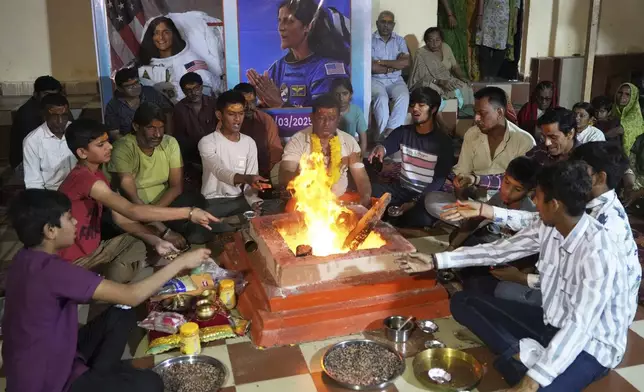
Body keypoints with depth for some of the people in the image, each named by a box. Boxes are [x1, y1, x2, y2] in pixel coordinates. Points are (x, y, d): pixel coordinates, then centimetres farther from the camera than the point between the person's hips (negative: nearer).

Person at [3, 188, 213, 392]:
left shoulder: (27, 259, -2)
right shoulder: (51, 270, -29)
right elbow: (131, 296, -28)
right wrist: (181, 262, -18)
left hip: (36, 366, 9)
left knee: (122, 315, 10)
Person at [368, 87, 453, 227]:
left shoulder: (443, 141, -5)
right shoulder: (402, 132, 5)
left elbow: (439, 180, -8)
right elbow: (385, 146, -13)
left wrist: (415, 202, -19)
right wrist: (380, 149, -40)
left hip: (426, 195, -4)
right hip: (401, 189, 4)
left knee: (420, 219, -36)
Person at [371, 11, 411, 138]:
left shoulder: (400, 40, 10)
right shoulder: (370, 40, -1)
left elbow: (406, 62, -6)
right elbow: (371, 67, -13)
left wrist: (381, 62, -10)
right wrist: (394, 66, -6)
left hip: (396, 80, 3)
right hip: (376, 80, -3)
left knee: (403, 97, -29)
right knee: (382, 98, -34)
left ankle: (390, 131, -28)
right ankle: (384, 134, -27)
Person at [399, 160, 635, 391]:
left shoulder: (598, 254, -30)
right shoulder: (548, 227, -7)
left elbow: (579, 328, -33)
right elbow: (499, 250, 4)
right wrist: (436, 261, 4)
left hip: (591, 346, -8)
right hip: (552, 324, 8)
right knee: (462, 302, 0)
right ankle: (525, 354, -12)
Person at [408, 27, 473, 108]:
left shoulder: (446, 47, 4)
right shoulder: (421, 54, -14)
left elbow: (455, 66, 11)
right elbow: (421, 77, -19)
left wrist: (462, 77, -9)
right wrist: (440, 82, -32)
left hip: (448, 80, 6)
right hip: (430, 84, -5)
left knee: (465, 88, -22)